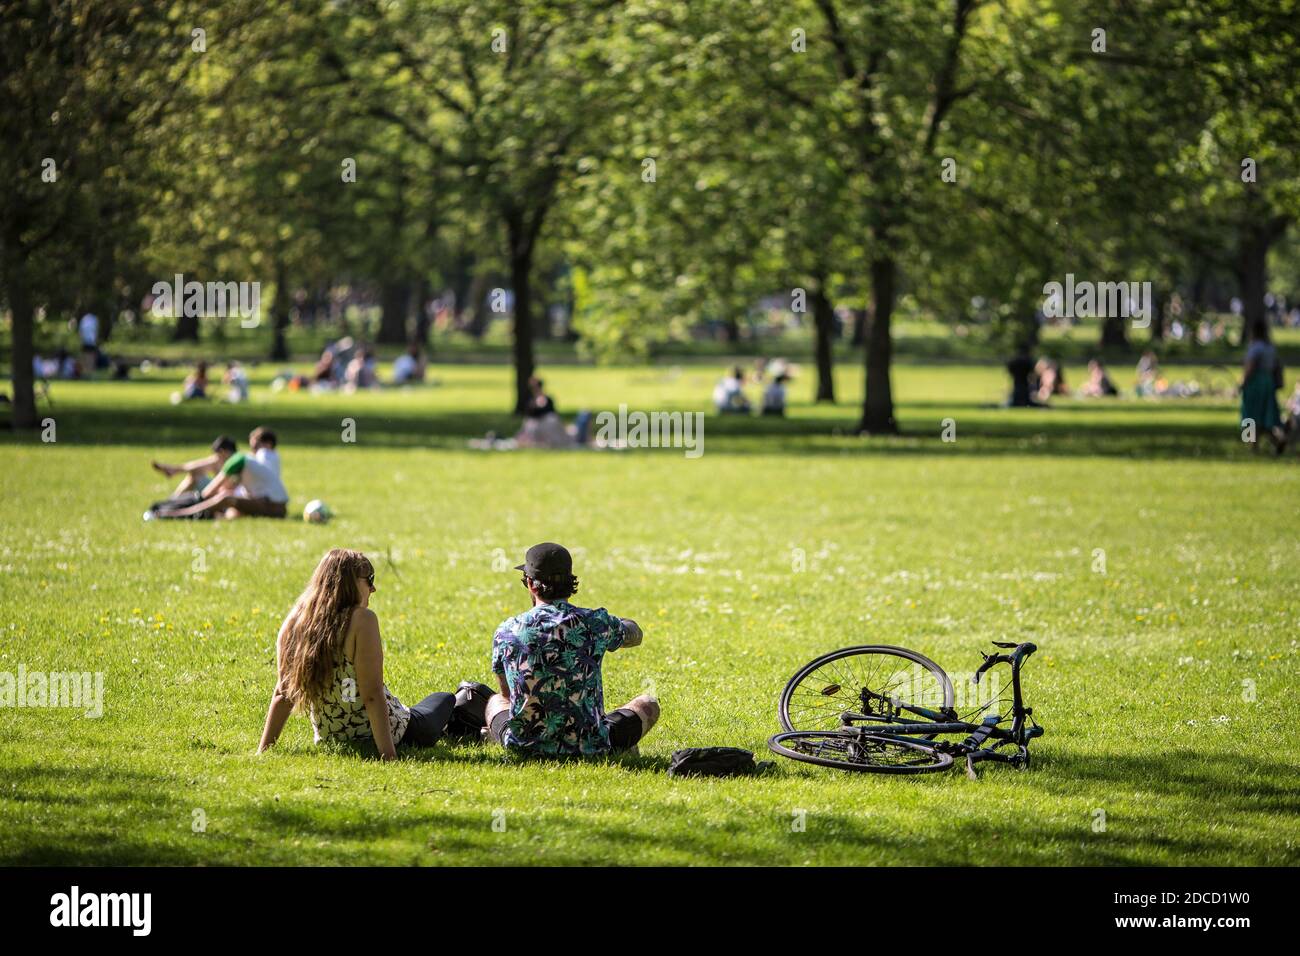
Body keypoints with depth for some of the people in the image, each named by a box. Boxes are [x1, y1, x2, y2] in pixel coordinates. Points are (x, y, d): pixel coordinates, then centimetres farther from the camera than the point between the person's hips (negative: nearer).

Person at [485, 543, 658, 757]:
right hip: (587, 747, -2)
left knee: (496, 701, 38)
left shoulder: (507, 631, -7)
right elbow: (635, 635, 16)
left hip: (523, 746, 2)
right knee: (648, 704, 26)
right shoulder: (594, 622, -10)